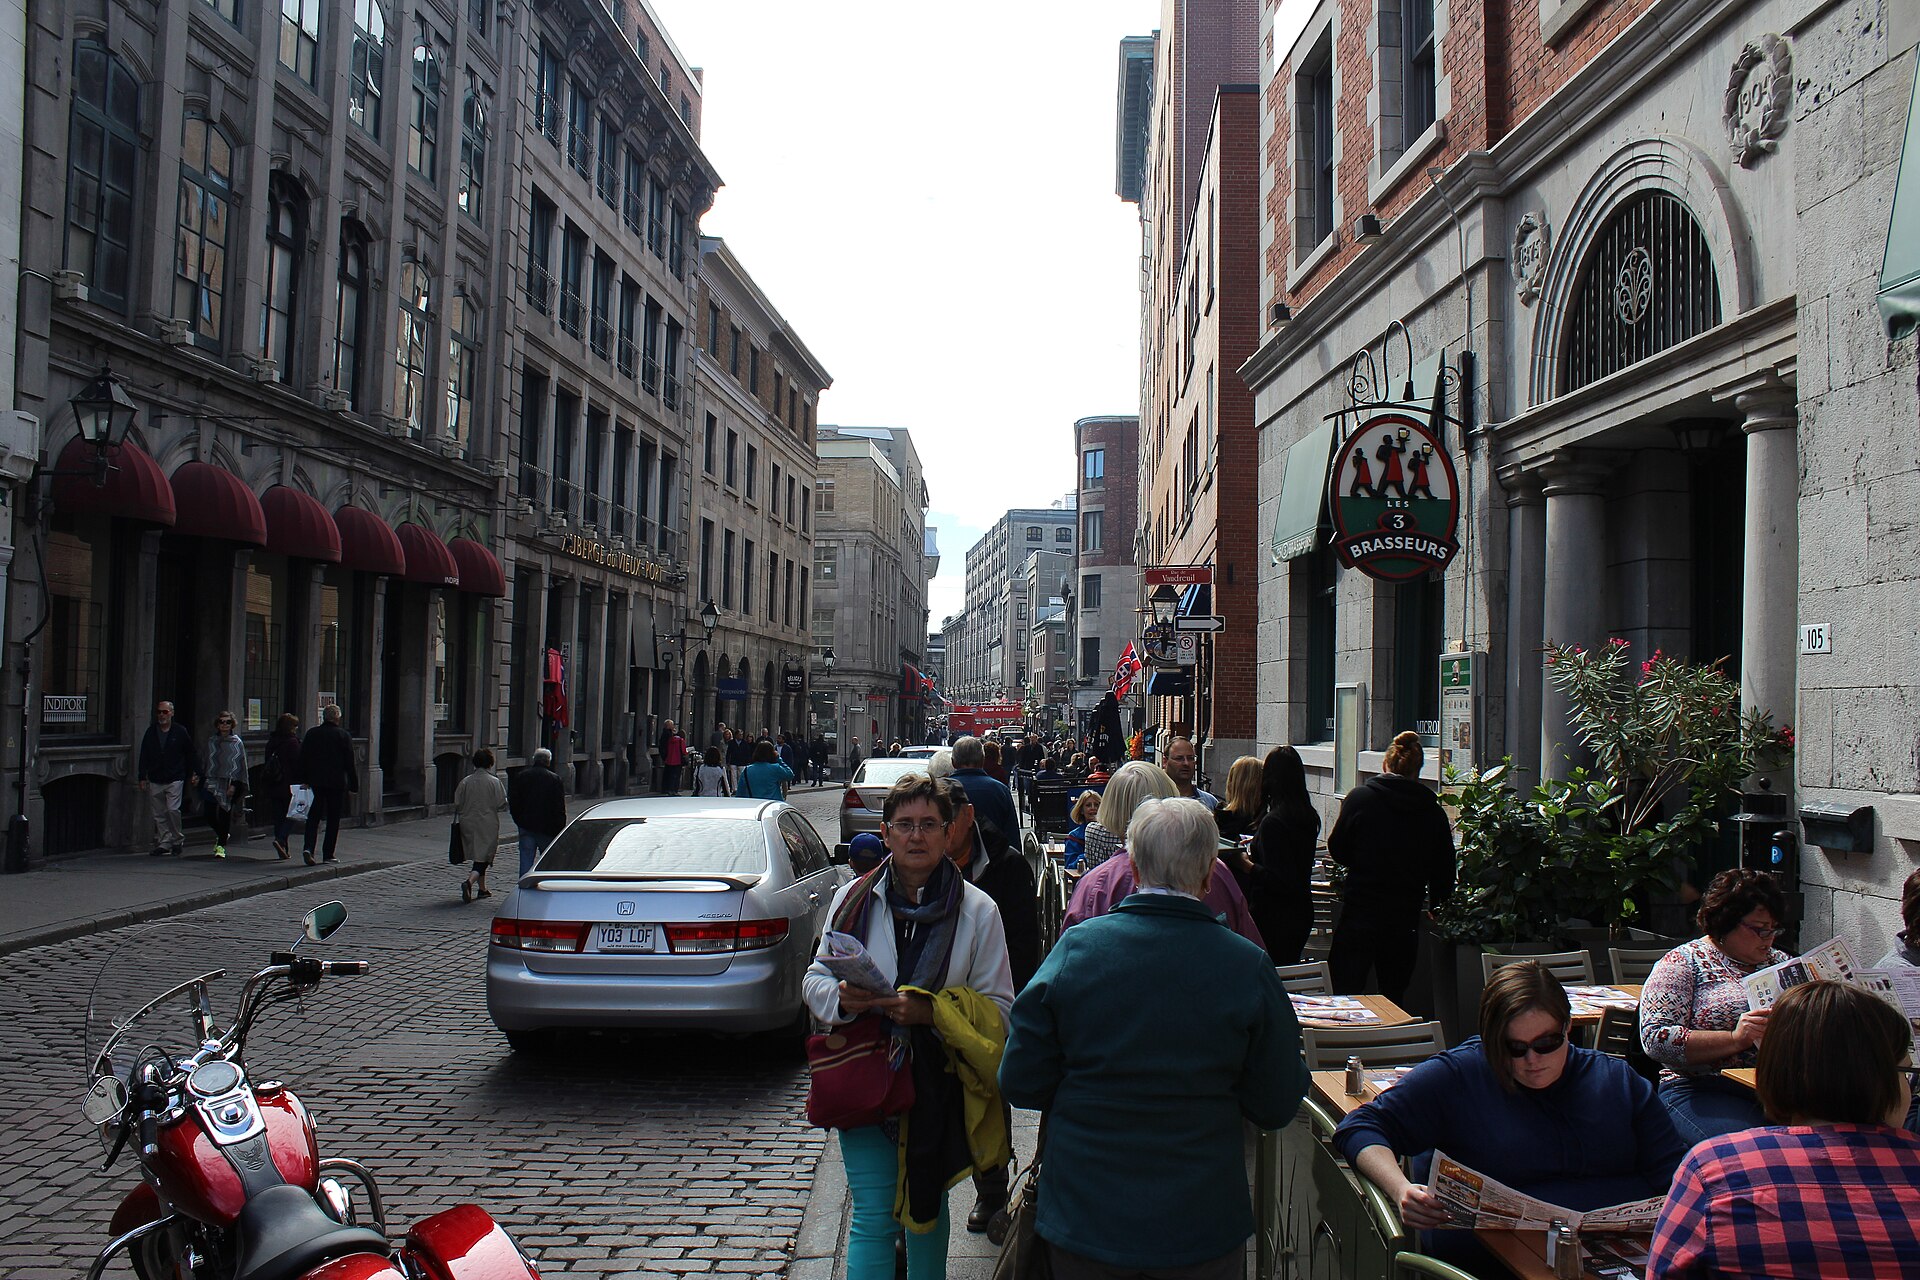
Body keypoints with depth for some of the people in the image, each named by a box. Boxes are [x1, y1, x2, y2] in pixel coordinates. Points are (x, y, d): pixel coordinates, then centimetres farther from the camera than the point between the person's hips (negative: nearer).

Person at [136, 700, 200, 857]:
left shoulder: (180, 732, 1)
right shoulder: (150, 732, 8)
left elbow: (191, 754, 8)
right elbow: (144, 756, 11)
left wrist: (195, 773, 4)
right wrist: (142, 777, 6)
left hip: (175, 779, -3)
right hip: (155, 781, 3)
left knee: (173, 810, -12)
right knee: (159, 815, 5)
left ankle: (178, 840, 4)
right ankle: (163, 843, 13)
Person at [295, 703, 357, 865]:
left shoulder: (311, 733, 5)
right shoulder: (343, 735, -5)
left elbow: (303, 759, 5)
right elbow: (350, 762, -5)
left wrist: (304, 781, 11)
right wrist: (354, 783, 1)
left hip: (315, 781, 3)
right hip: (336, 783, -3)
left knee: (313, 816, 7)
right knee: (333, 819, 6)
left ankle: (308, 847, -13)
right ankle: (329, 854, 7)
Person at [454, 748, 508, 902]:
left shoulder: (465, 781, 0)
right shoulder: (494, 781, -8)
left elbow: (457, 804, 0)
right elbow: (502, 803, -8)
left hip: (468, 824, 4)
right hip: (488, 825, -4)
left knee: (475, 856, 18)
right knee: (483, 857, -2)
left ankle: (482, 889, 25)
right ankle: (469, 882, -26)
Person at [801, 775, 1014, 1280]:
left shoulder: (977, 910, -4)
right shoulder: (854, 898, 0)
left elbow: (999, 1008, -6)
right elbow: (815, 978, 7)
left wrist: (933, 1012, -22)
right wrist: (840, 997, -16)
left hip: (939, 1086, 0)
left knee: (928, 1206, 18)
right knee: (874, 1215, -4)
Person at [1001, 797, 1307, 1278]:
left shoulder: (1076, 946, -14)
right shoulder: (1249, 966, -16)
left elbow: (1021, 1084, -7)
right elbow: (1278, 1106, -7)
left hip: (1083, 1220, 1)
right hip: (1202, 1228, 0)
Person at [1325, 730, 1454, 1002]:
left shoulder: (1360, 797, -6)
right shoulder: (1433, 811, -1)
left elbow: (1337, 850, 2)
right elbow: (1445, 873, 5)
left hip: (1360, 912, -2)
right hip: (1406, 918, 2)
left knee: (1345, 994, 1)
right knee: (1393, 997, 12)